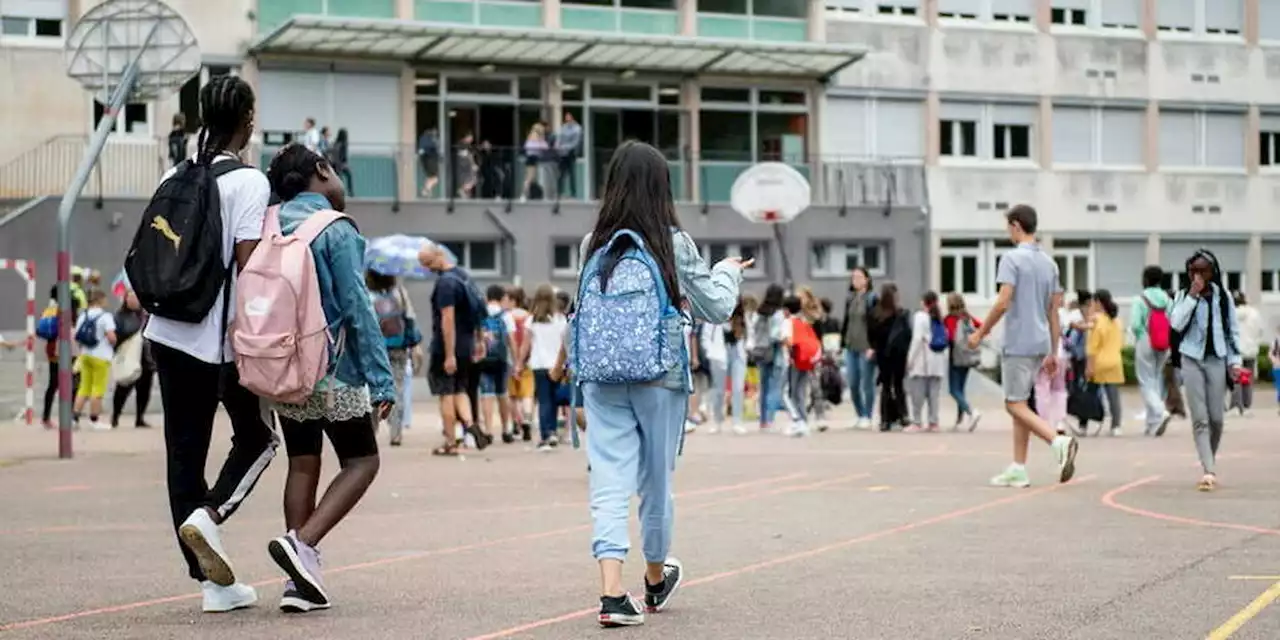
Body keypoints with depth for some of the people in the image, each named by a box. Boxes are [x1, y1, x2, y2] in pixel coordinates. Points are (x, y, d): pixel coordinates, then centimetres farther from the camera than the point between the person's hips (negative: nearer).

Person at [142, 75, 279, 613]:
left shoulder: (173, 179, 8)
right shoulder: (248, 182, -11)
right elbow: (248, 264, -17)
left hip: (169, 333, 6)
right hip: (225, 338, -5)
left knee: (184, 451, 7)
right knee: (257, 437, 15)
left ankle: (212, 583, 10)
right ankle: (209, 514, -11)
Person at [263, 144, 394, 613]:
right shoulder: (336, 231, -12)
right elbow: (357, 308, -14)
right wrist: (382, 379, -12)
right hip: (332, 371, -6)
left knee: (303, 464, 12)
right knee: (361, 461, 7)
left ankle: (300, 582, 8)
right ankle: (302, 542, -13)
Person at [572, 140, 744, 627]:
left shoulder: (593, 245, 1)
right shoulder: (674, 244, -7)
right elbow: (718, 309, -3)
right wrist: (728, 271, 17)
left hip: (602, 379, 2)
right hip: (660, 377, -2)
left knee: (610, 482, 0)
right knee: (656, 479, 15)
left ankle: (612, 592, -14)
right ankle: (656, 580, 34)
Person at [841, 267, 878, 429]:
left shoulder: (872, 298, -7)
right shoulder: (850, 299, 12)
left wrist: (872, 347, -15)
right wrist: (843, 341, 11)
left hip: (866, 348, -6)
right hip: (851, 347, 6)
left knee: (867, 384, -1)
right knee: (853, 385, 8)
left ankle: (867, 417, 7)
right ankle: (860, 415, 20)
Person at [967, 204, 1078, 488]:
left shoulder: (1013, 258, -11)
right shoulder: (1049, 262, 13)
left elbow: (1002, 303, -18)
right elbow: (1054, 310, 14)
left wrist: (981, 333, -7)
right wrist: (1053, 353, 17)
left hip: (1018, 344, -8)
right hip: (1040, 344, 8)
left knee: (1015, 405, -4)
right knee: (1019, 403, 13)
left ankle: (1059, 441, -23)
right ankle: (1018, 469, 11)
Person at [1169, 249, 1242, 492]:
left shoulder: (1223, 296, 4)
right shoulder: (1183, 295, 1)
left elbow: (1233, 330, 8)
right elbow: (1176, 324, -14)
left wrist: (1234, 361, 1)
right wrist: (1192, 295, -17)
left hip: (1217, 359, 1)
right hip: (1192, 359, -1)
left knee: (1216, 418, 3)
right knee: (1200, 419, -7)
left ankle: (1210, 460, 26)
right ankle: (1209, 471, -11)